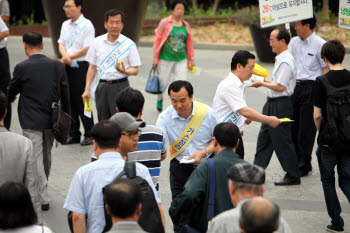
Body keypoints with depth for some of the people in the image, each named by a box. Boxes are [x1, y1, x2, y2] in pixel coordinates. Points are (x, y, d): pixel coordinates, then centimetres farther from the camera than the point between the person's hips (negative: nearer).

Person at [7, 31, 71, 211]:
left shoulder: (22, 68, -13)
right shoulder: (58, 66, -1)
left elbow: (11, 92, 2)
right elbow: (65, 95, 3)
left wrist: (10, 97, 27)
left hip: (31, 122, -5)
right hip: (51, 120, 5)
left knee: (35, 158, 0)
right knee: (46, 156, 20)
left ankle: (43, 198, -1)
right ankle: (41, 189, 38)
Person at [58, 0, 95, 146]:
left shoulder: (87, 25, -9)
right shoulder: (65, 25, 13)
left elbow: (87, 49, -14)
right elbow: (61, 43, 10)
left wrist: (70, 57, -13)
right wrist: (65, 55, -11)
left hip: (80, 66, -7)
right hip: (67, 67, 7)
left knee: (81, 101, -4)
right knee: (69, 101, 9)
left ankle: (89, 135, 6)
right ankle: (74, 134, 18)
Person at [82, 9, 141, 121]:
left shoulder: (129, 44, -2)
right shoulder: (97, 42, 6)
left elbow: (135, 70, 0)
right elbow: (92, 67, 12)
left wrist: (124, 71, -21)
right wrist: (87, 89, 8)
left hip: (120, 86, -3)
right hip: (102, 86, 3)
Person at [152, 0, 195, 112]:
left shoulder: (186, 25, 8)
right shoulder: (165, 23, -4)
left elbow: (189, 43, 15)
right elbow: (158, 40, -1)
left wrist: (192, 59, 14)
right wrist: (155, 58, -3)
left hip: (181, 59, 3)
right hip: (166, 59, -3)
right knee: (163, 82, 6)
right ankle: (160, 99, 36)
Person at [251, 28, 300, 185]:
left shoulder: (286, 62, -20)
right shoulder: (280, 59, 12)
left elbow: (280, 87, -22)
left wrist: (261, 83, -12)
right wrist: (264, 80, 11)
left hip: (281, 105, -10)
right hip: (272, 103, 10)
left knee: (282, 140, -2)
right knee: (264, 137, 14)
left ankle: (293, 176, 9)